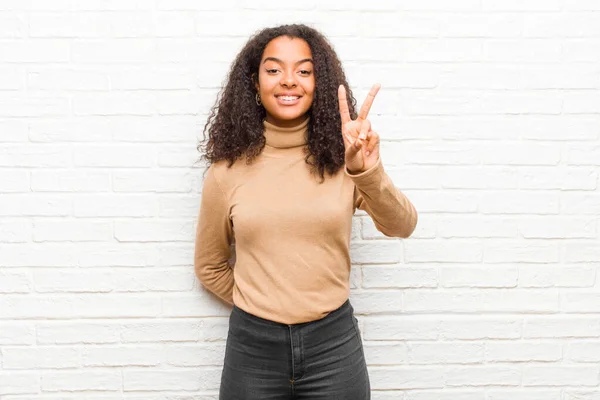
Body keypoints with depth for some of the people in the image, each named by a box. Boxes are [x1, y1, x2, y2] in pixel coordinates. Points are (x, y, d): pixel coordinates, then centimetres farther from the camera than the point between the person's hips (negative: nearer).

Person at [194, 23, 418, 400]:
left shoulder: (341, 156, -4)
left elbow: (402, 226, -17)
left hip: (333, 342, 0)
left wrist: (367, 170, -32)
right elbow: (209, 266, 9)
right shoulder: (229, 169, -3)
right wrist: (259, 307, 8)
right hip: (252, 344, 0)